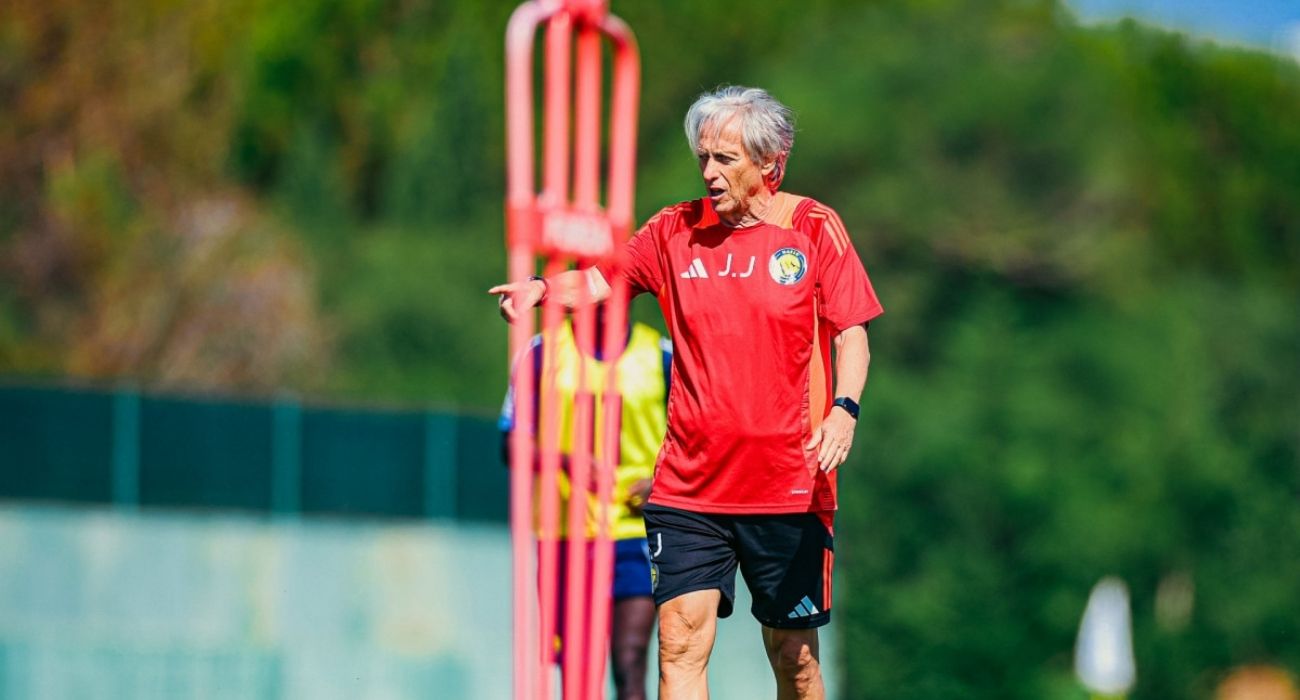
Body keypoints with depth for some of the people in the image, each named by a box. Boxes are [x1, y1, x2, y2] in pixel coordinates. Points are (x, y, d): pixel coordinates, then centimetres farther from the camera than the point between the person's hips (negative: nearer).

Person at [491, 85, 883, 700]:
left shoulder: (814, 228, 0)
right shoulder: (676, 230, 6)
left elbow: (850, 333, -1)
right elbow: (604, 278, 12)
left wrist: (843, 409, -18)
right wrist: (541, 289, -9)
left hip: (788, 487, -2)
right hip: (689, 486, 2)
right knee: (681, 638, -11)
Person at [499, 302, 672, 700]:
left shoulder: (660, 355, 5)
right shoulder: (545, 351, 4)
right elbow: (512, 444, 2)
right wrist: (565, 462, -18)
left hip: (636, 529, -1)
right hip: (566, 530, 1)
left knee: (629, 664, -14)